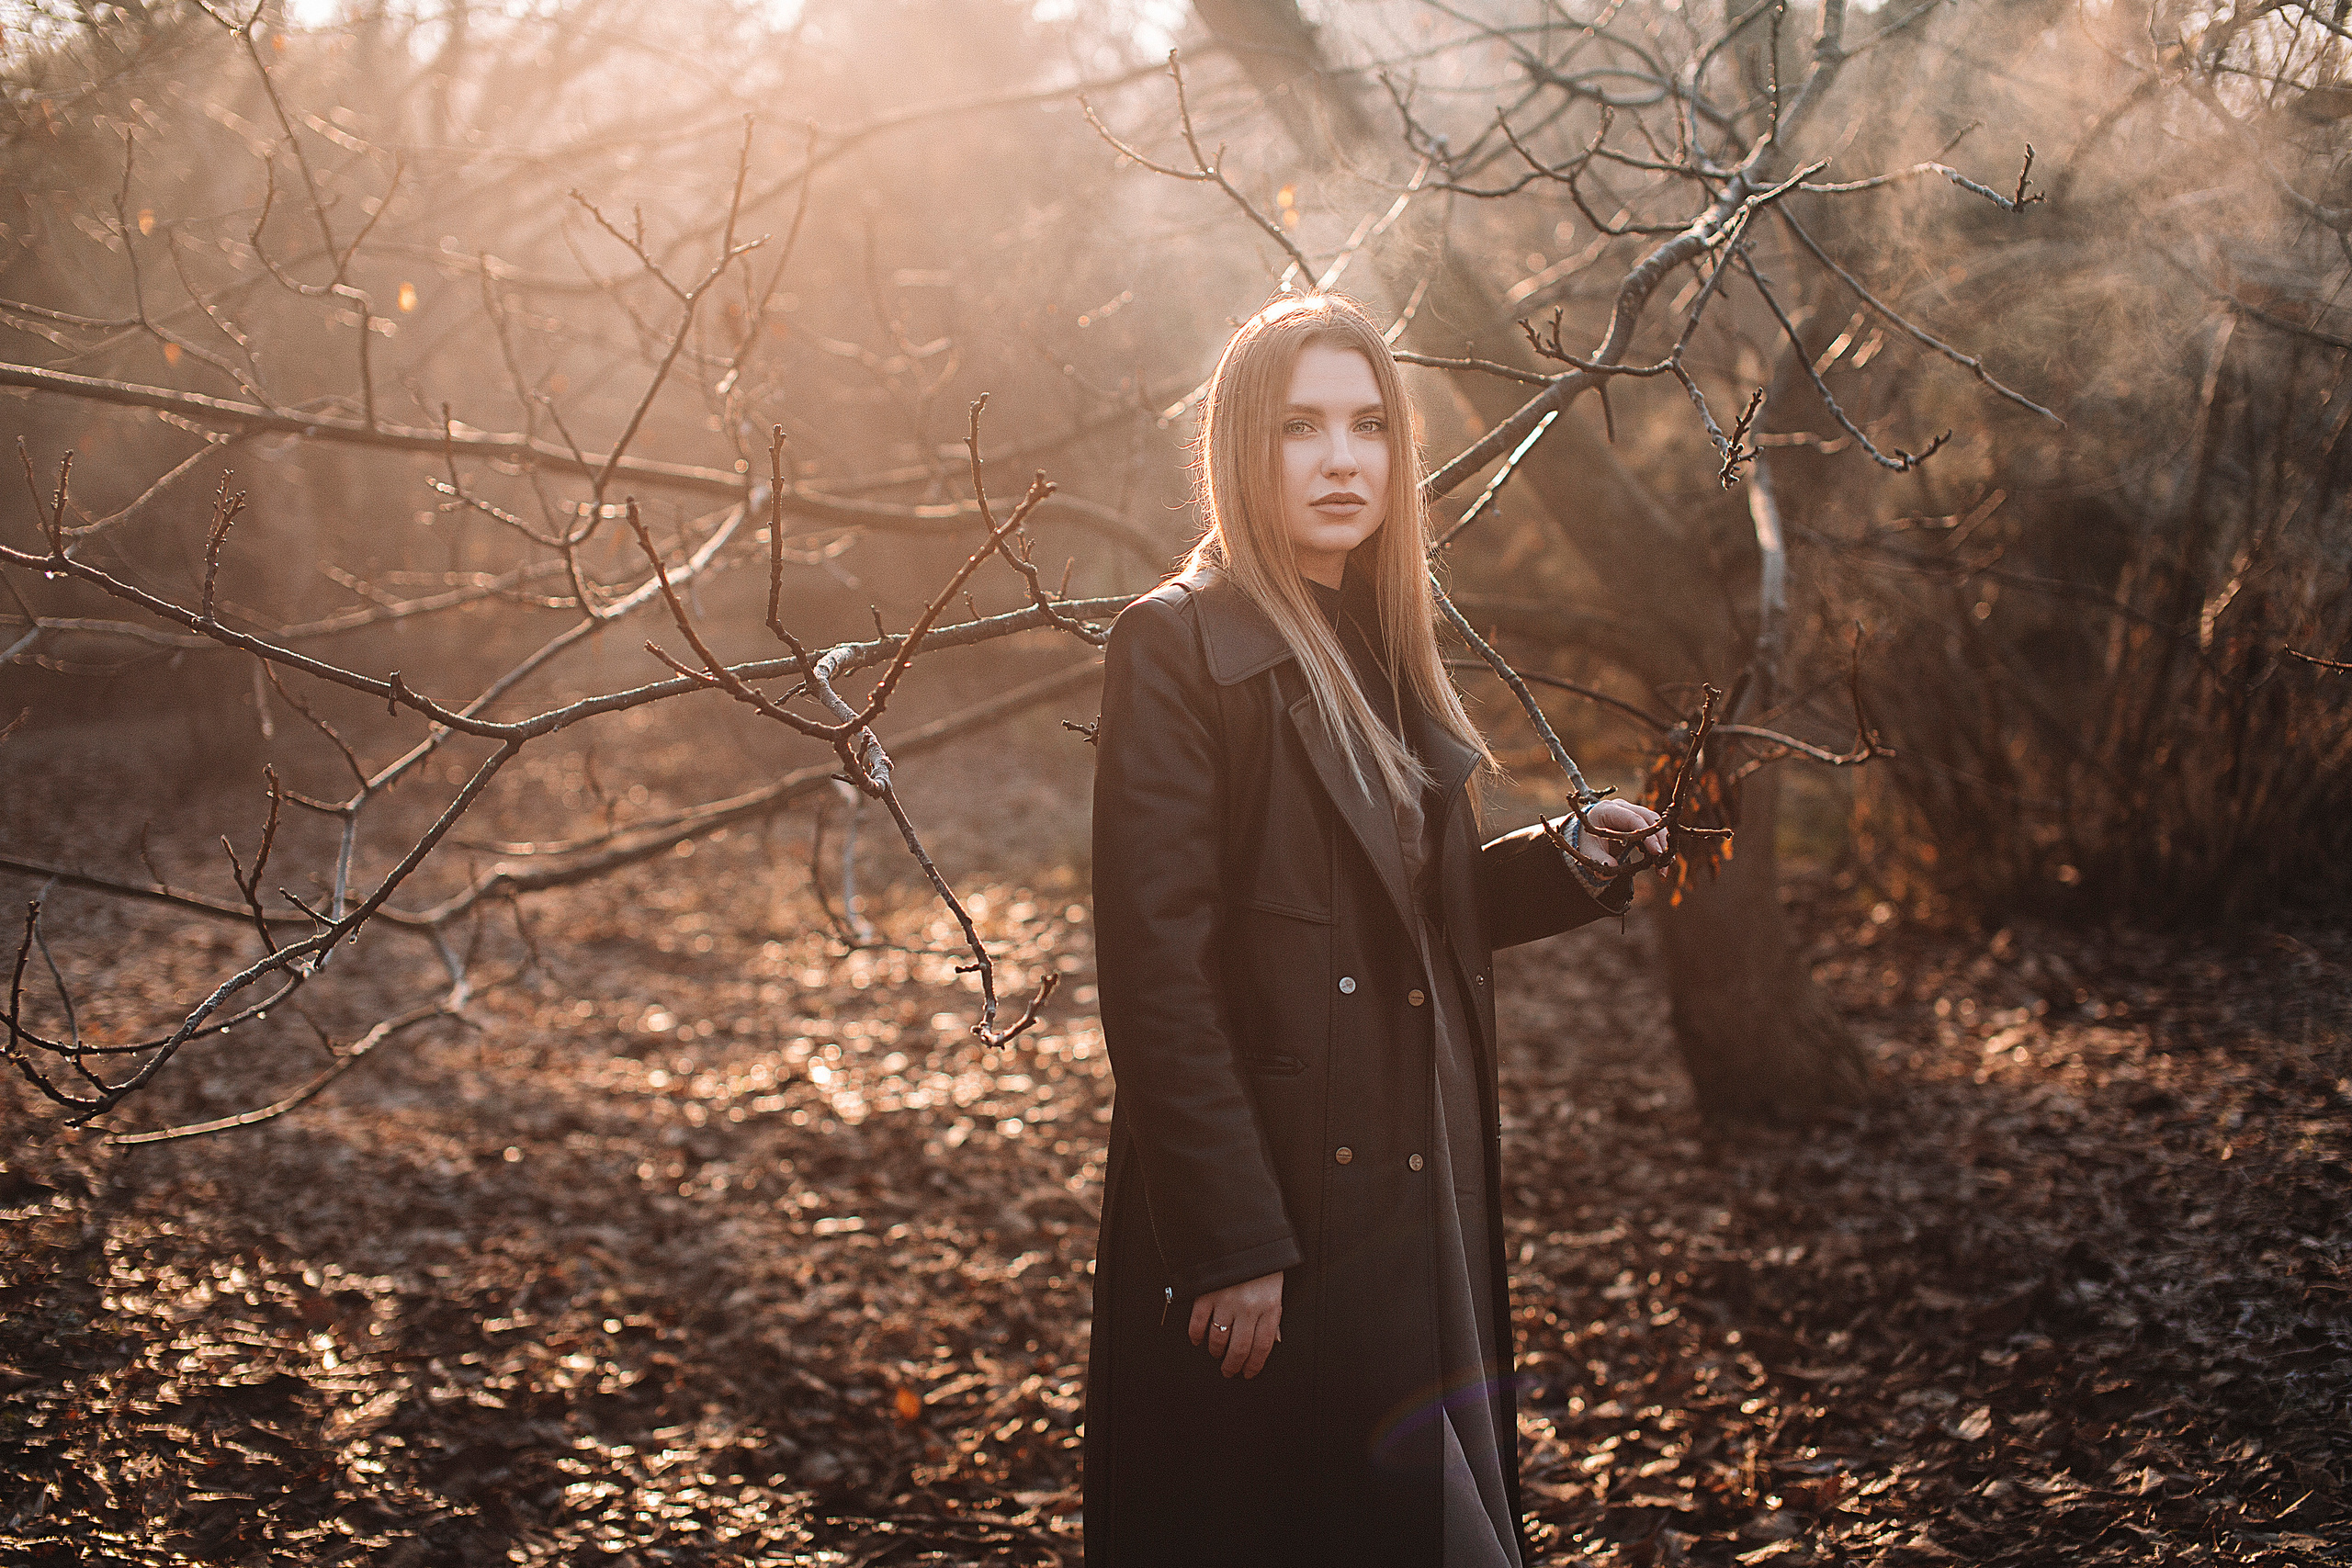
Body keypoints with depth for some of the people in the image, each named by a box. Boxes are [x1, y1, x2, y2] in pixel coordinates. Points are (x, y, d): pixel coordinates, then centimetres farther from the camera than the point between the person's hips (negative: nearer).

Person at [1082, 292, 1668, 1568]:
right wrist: (1230, 1243, -19)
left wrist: (1563, 865, 5)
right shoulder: (1178, 644, -11)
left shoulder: (1381, 650, 13)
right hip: (1283, 1224, -7)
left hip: (1425, 1209, 8)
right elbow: (1156, 965, -16)